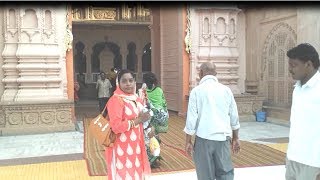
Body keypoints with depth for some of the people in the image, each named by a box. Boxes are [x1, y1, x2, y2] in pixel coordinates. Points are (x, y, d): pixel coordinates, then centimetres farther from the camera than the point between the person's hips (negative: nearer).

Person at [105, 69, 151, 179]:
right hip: (123, 147, -7)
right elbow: (116, 127, -24)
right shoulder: (115, 100, -17)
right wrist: (138, 120, -19)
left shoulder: (136, 98, 7)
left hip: (135, 145, 7)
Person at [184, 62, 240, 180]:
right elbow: (234, 117, 12)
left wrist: (188, 141, 2)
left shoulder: (196, 91, -3)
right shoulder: (226, 90, 7)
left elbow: (191, 118, -6)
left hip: (204, 138, -2)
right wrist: (235, 138, 22)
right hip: (223, 138, 3)